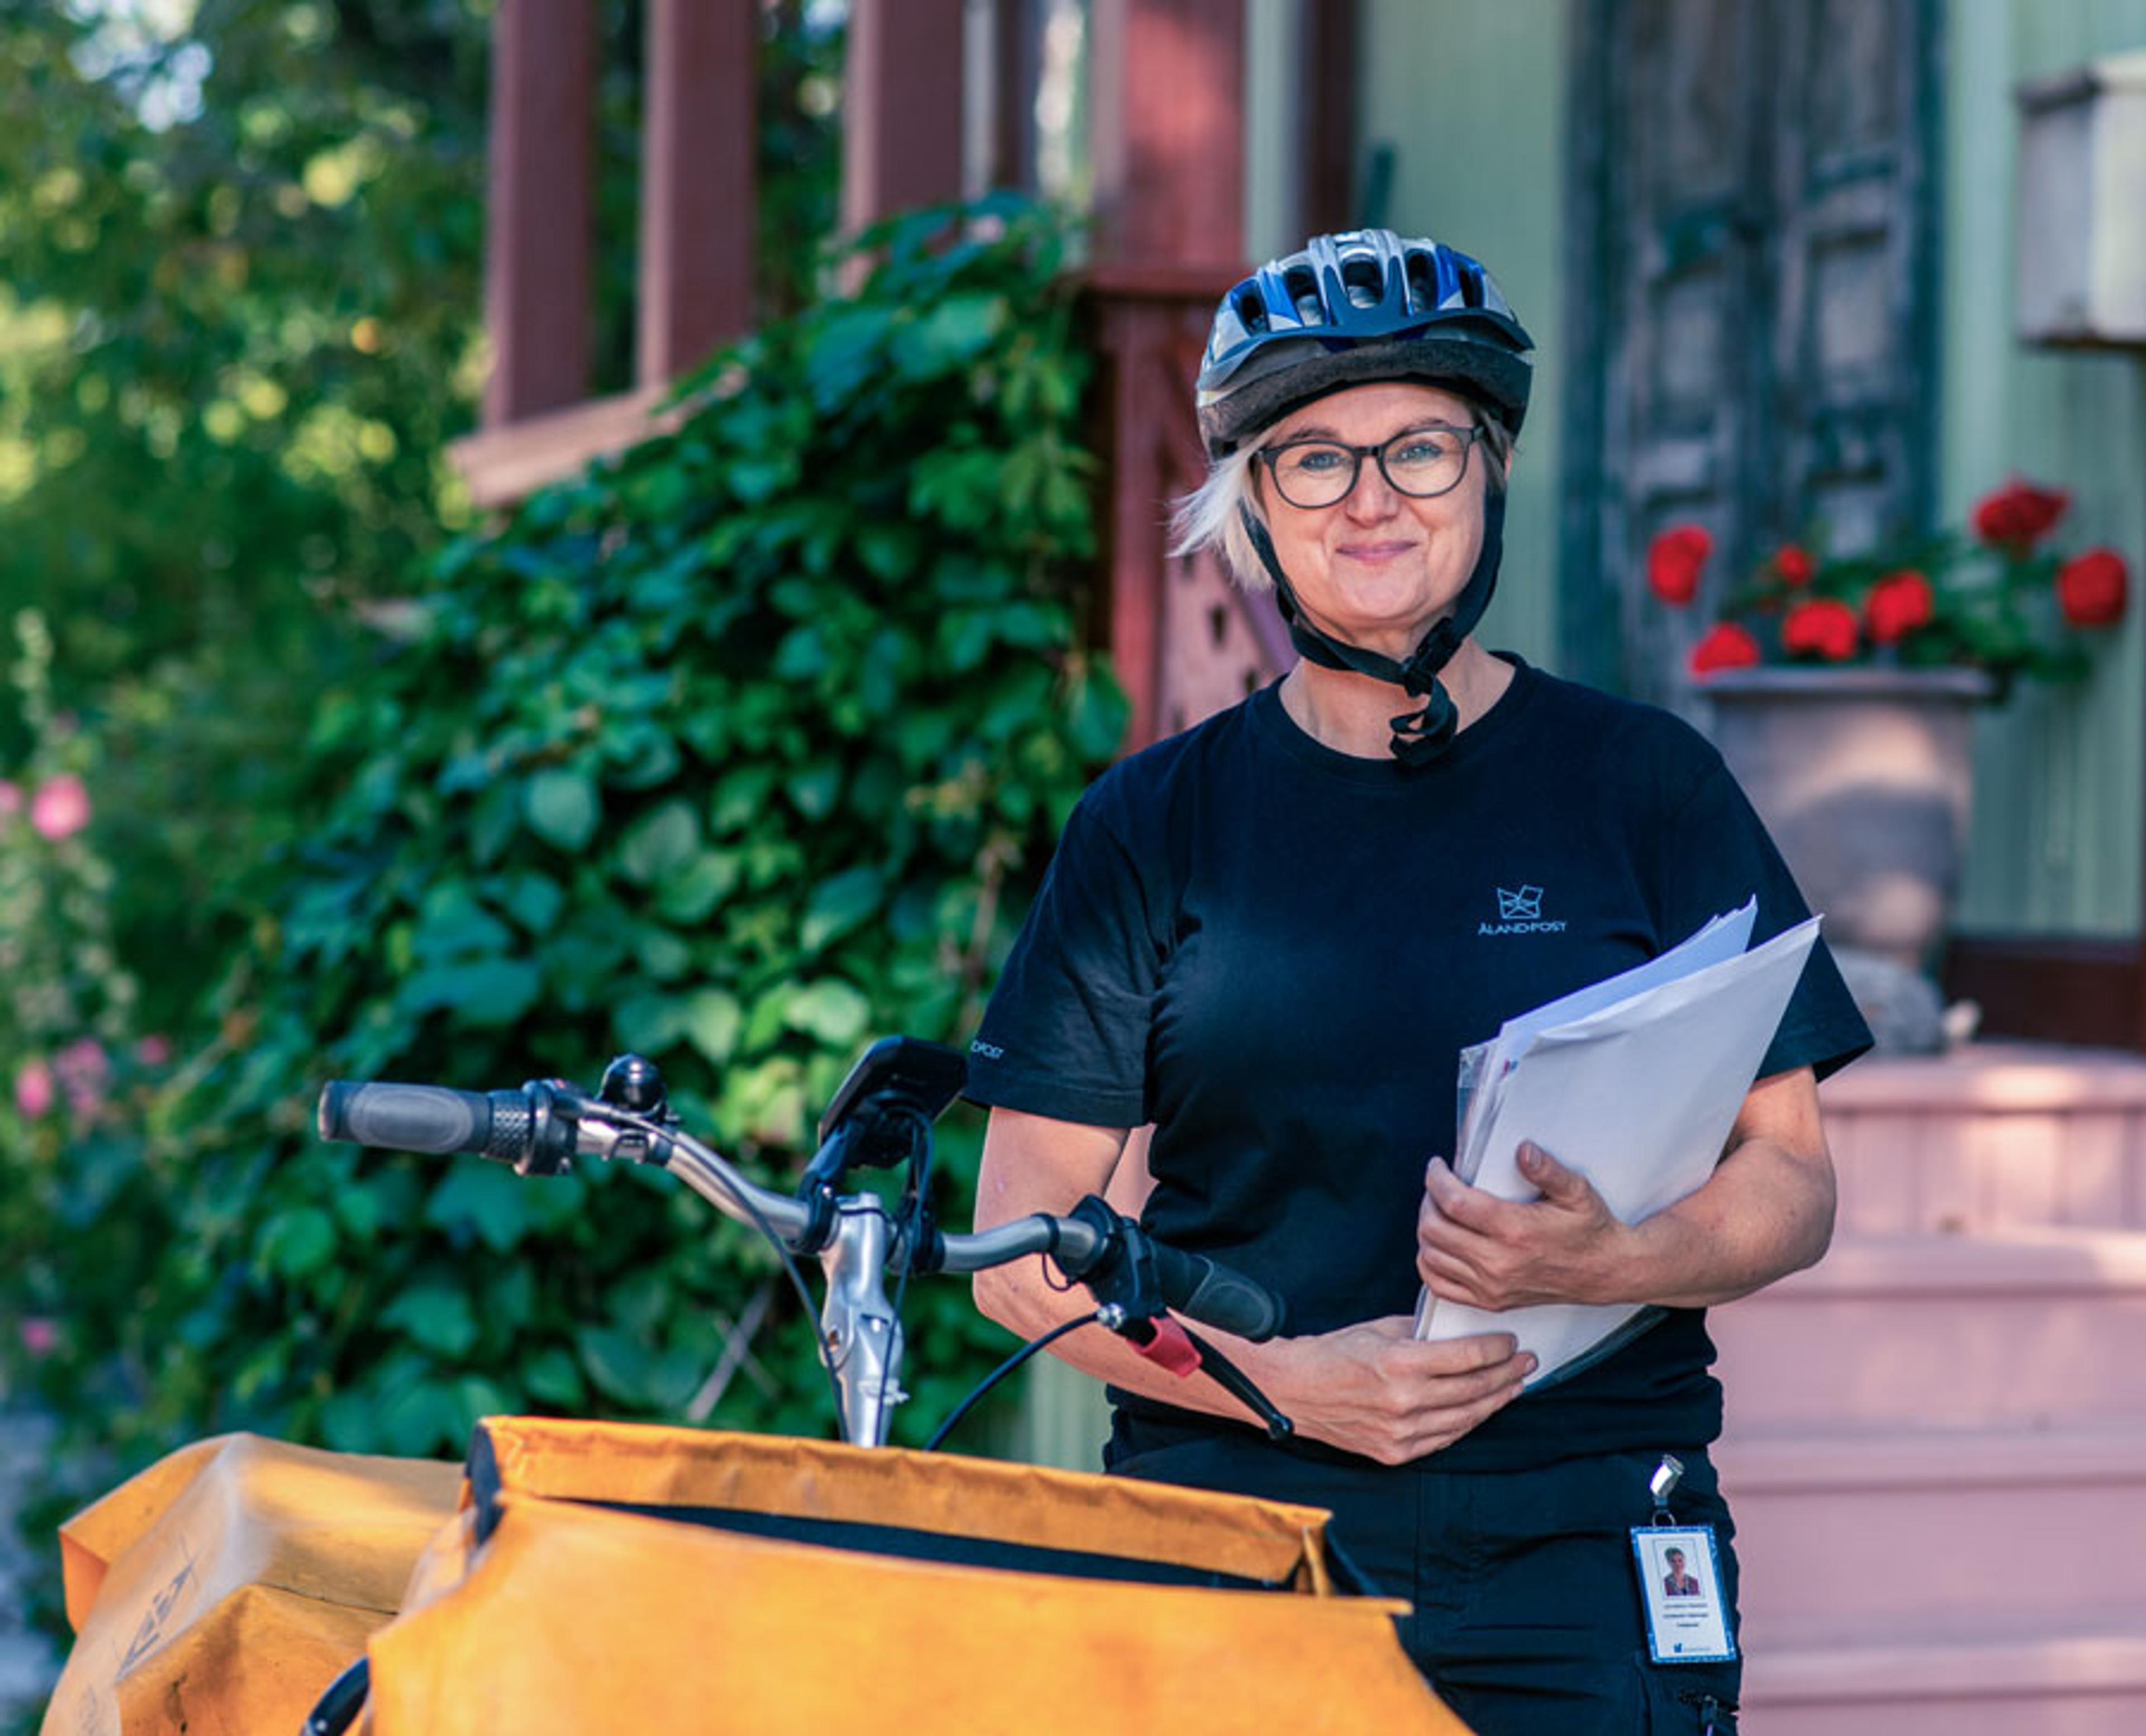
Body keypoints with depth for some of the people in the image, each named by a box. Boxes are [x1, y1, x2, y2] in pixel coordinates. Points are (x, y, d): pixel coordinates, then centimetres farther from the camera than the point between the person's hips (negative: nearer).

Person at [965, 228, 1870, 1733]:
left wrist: (1603, 1262, -15)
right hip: (1222, 1539, 0)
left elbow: (1791, 1184, 6)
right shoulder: (1155, 824, 8)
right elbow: (1022, 1248, 4)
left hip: (1578, 1554, 0)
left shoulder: (1641, 786, 7)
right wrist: (1285, 1380, -11)